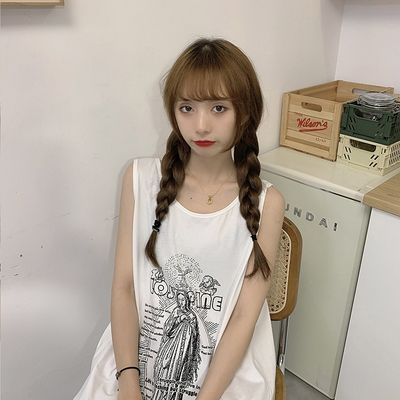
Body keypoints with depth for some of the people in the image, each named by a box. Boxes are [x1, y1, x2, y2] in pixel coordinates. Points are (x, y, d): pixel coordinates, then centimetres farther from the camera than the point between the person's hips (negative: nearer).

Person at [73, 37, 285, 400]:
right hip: (137, 352, 2)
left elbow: (245, 315, -8)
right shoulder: (141, 179, -3)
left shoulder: (265, 203, -8)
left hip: (227, 368, -1)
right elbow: (124, 286, -3)